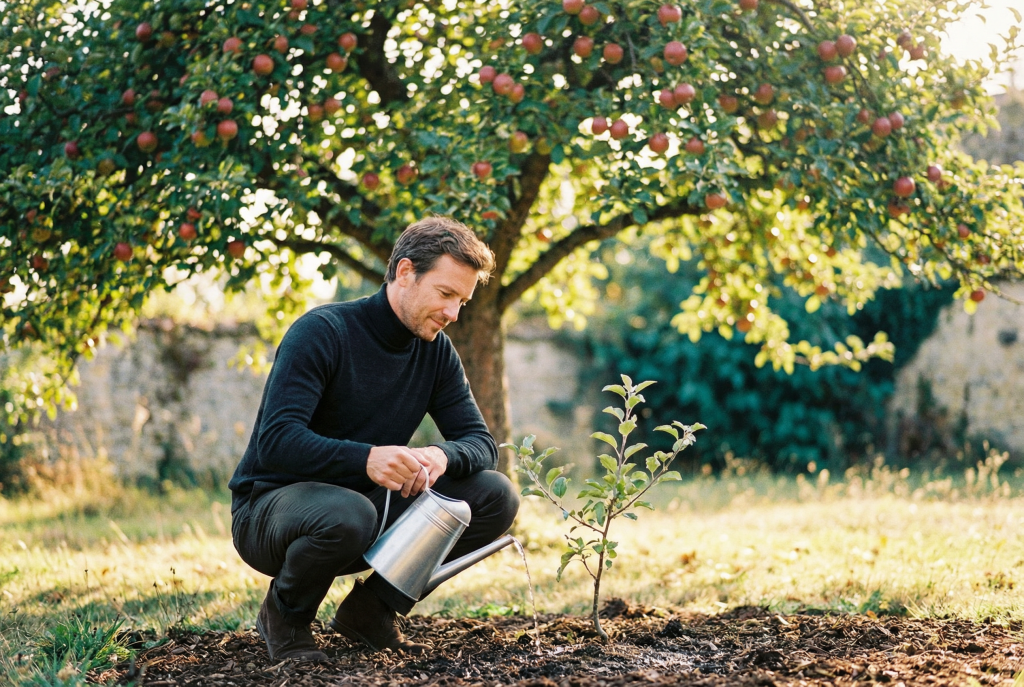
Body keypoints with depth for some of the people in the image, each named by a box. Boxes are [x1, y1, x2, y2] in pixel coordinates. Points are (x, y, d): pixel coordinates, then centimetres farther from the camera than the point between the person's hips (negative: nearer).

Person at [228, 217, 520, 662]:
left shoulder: (435, 350, 1)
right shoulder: (323, 332, -19)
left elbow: (481, 443, -2)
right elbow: (276, 441, -29)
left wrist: (442, 456, -27)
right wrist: (365, 457, -45)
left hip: (371, 502, 6)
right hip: (269, 508, -6)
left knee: (496, 496, -11)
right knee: (347, 515, -40)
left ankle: (370, 608, 2)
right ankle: (284, 613, -7)